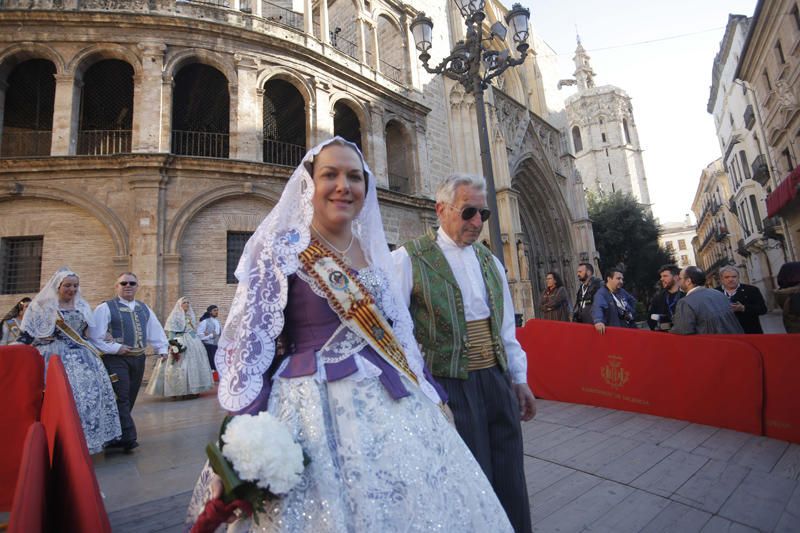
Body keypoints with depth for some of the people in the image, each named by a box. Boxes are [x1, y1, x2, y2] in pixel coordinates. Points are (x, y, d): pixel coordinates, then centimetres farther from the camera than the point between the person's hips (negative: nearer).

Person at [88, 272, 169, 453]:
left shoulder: (144, 308, 13)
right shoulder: (105, 308, -5)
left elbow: (155, 330, 16)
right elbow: (94, 336, -9)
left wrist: (162, 349, 6)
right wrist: (115, 348, -16)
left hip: (138, 358, 6)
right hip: (116, 358, -6)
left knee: (129, 399, 13)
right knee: (122, 398, -10)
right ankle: (128, 438, -6)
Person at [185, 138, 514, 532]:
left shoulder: (372, 249, 8)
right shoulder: (280, 249, -8)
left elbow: (397, 331, 12)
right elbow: (247, 345, -11)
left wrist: (427, 397, 12)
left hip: (391, 402, 6)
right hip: (317, 408, -5)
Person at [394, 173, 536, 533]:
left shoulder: (490, 262, 11)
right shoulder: (409, 259, -9)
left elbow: (506, 329, 15)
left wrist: (519, 378, 15)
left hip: (498, 382, 6)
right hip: (449, 388, -6)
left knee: (510, 484, 18)